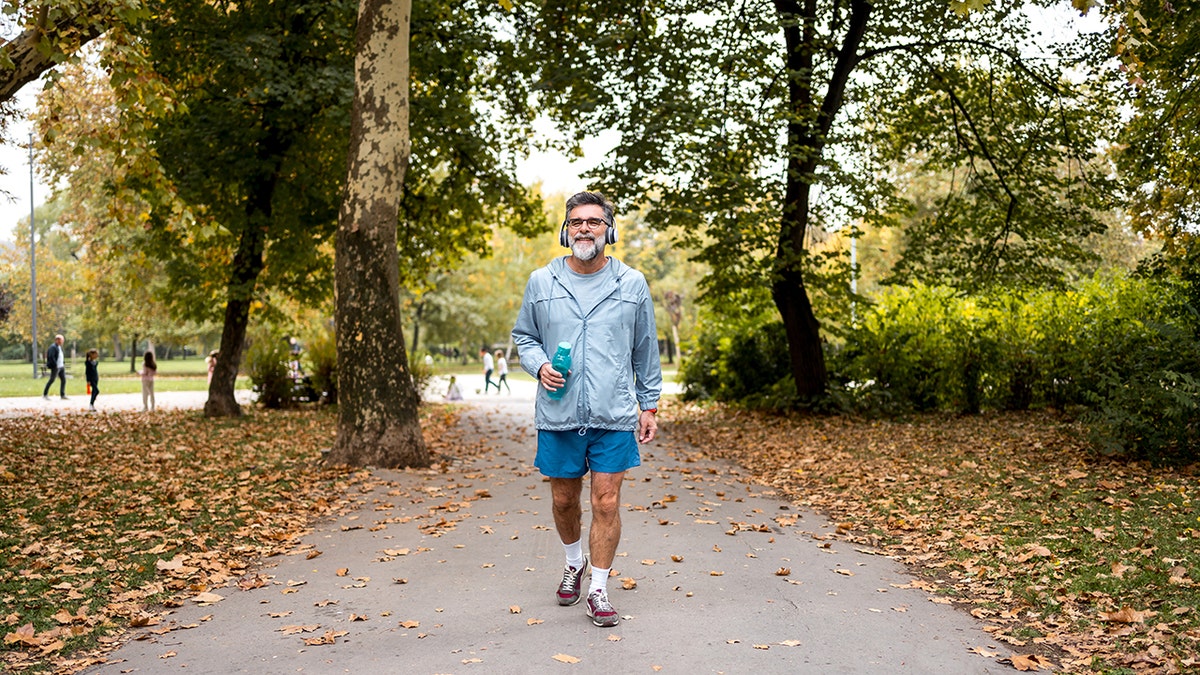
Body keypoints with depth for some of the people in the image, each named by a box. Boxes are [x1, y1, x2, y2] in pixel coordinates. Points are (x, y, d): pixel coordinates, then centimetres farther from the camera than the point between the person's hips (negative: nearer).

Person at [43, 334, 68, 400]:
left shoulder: (60, 347, 15)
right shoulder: (53, 347, -14)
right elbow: (51, 357, -23)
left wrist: (64, 363, 14)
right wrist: (55, 365, -22)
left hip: (61, 367, 9)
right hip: (55, 367, -9)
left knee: (63, 380, 4)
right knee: (52, 380, -2)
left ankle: (62, 395, 8)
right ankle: (45, 394, 8)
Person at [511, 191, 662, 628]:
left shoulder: (632, 284, 3)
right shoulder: (541, 282, 3)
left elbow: (646, 351, 10)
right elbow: (523, 335, 15)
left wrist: (649, 405, 9)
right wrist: (539, 365, -5)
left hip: (615, 416, -1)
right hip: (558, 415, 1)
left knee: (606, 504, -2)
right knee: (564, 500, 13)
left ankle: (599, 589, 12)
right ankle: (574, 563, 40)